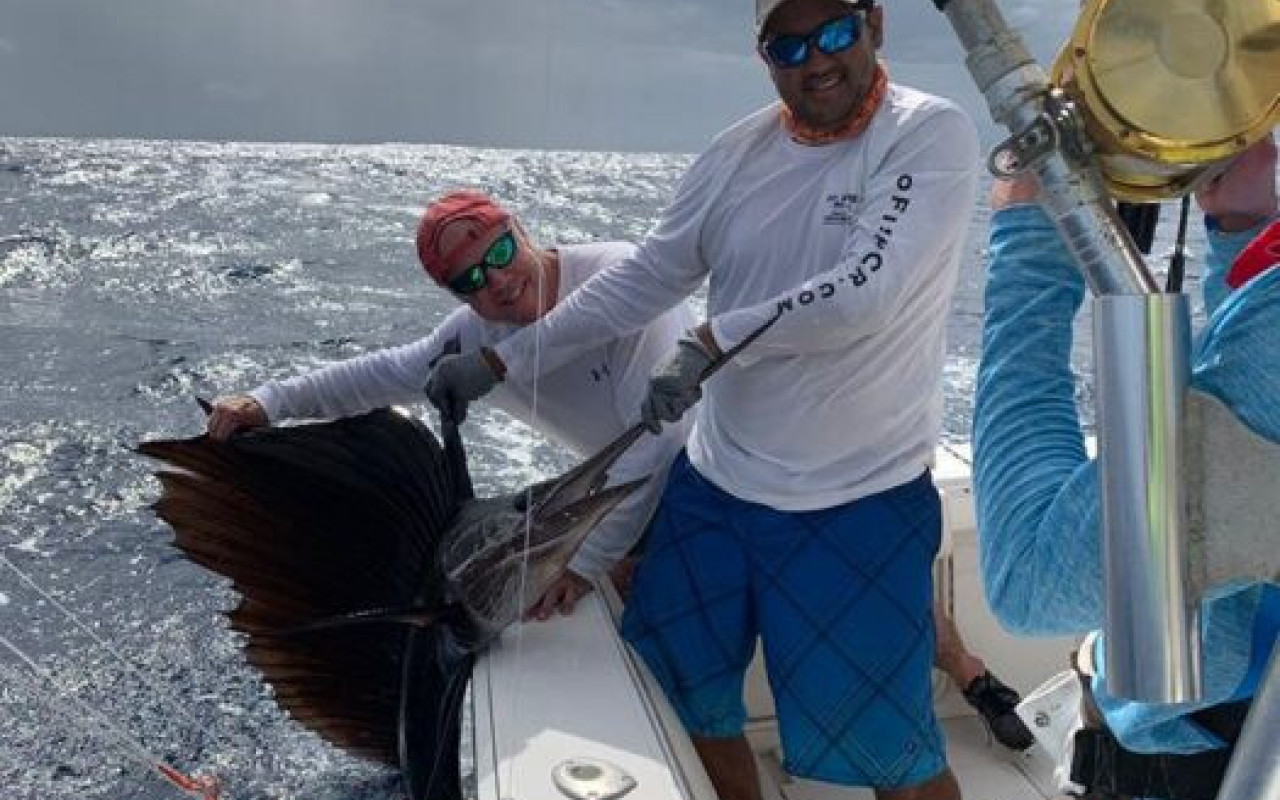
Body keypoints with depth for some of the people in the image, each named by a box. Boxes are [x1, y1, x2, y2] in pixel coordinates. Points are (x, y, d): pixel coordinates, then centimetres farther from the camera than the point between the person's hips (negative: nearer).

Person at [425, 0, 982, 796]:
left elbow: (865, 295, -24)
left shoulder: (933, 134, -11)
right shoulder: (739, 153, 3)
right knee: (676, 696, 17)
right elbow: (641, 280, 6)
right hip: (712, 485, 5)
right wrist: (499, 361, 5)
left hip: (860, 505, -5)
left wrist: (711, 341, -18)